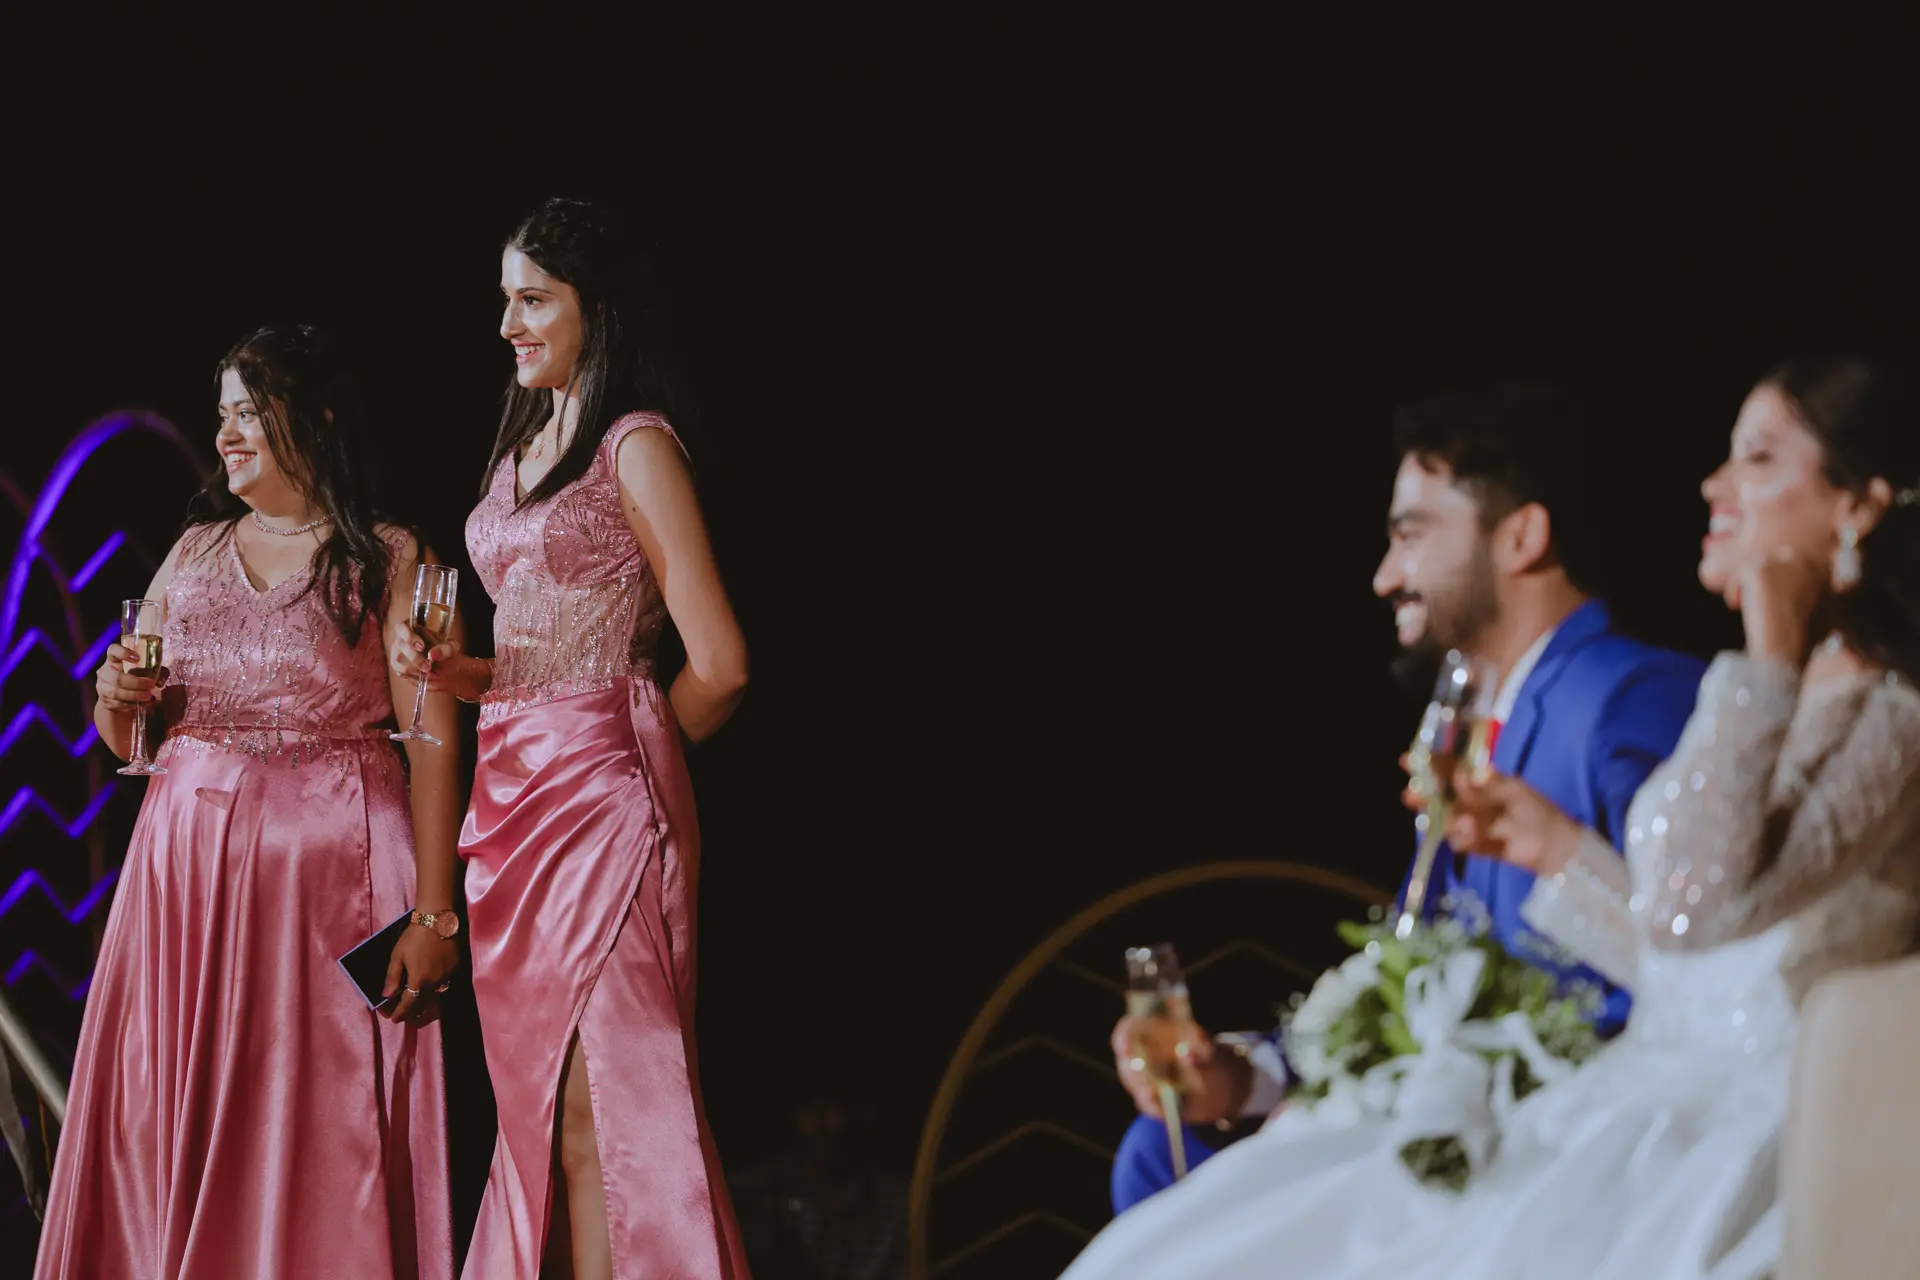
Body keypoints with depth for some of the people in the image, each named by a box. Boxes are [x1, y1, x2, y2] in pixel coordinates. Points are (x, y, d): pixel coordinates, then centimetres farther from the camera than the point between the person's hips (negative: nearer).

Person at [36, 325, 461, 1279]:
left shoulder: (386, 559, 0)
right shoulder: (196, 550, 14)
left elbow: (434, 742, -8)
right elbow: (126, 737, 21)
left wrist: (434, 915, -16)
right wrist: (118, 700, -4)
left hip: (333, 862, -4)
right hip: (189, 859, 5)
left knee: (320, 1121, -5)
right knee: (177, 1119, 2)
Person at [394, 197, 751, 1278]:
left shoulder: (636, 449, -8)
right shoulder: (525, 447, 16)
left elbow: (718, 668, -11)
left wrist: (619, 757, 3)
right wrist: (450, 670, 2)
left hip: (599, 799, -8)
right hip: (512, 791, 8)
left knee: (595, 1113, -10)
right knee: (541, 1109, 8)